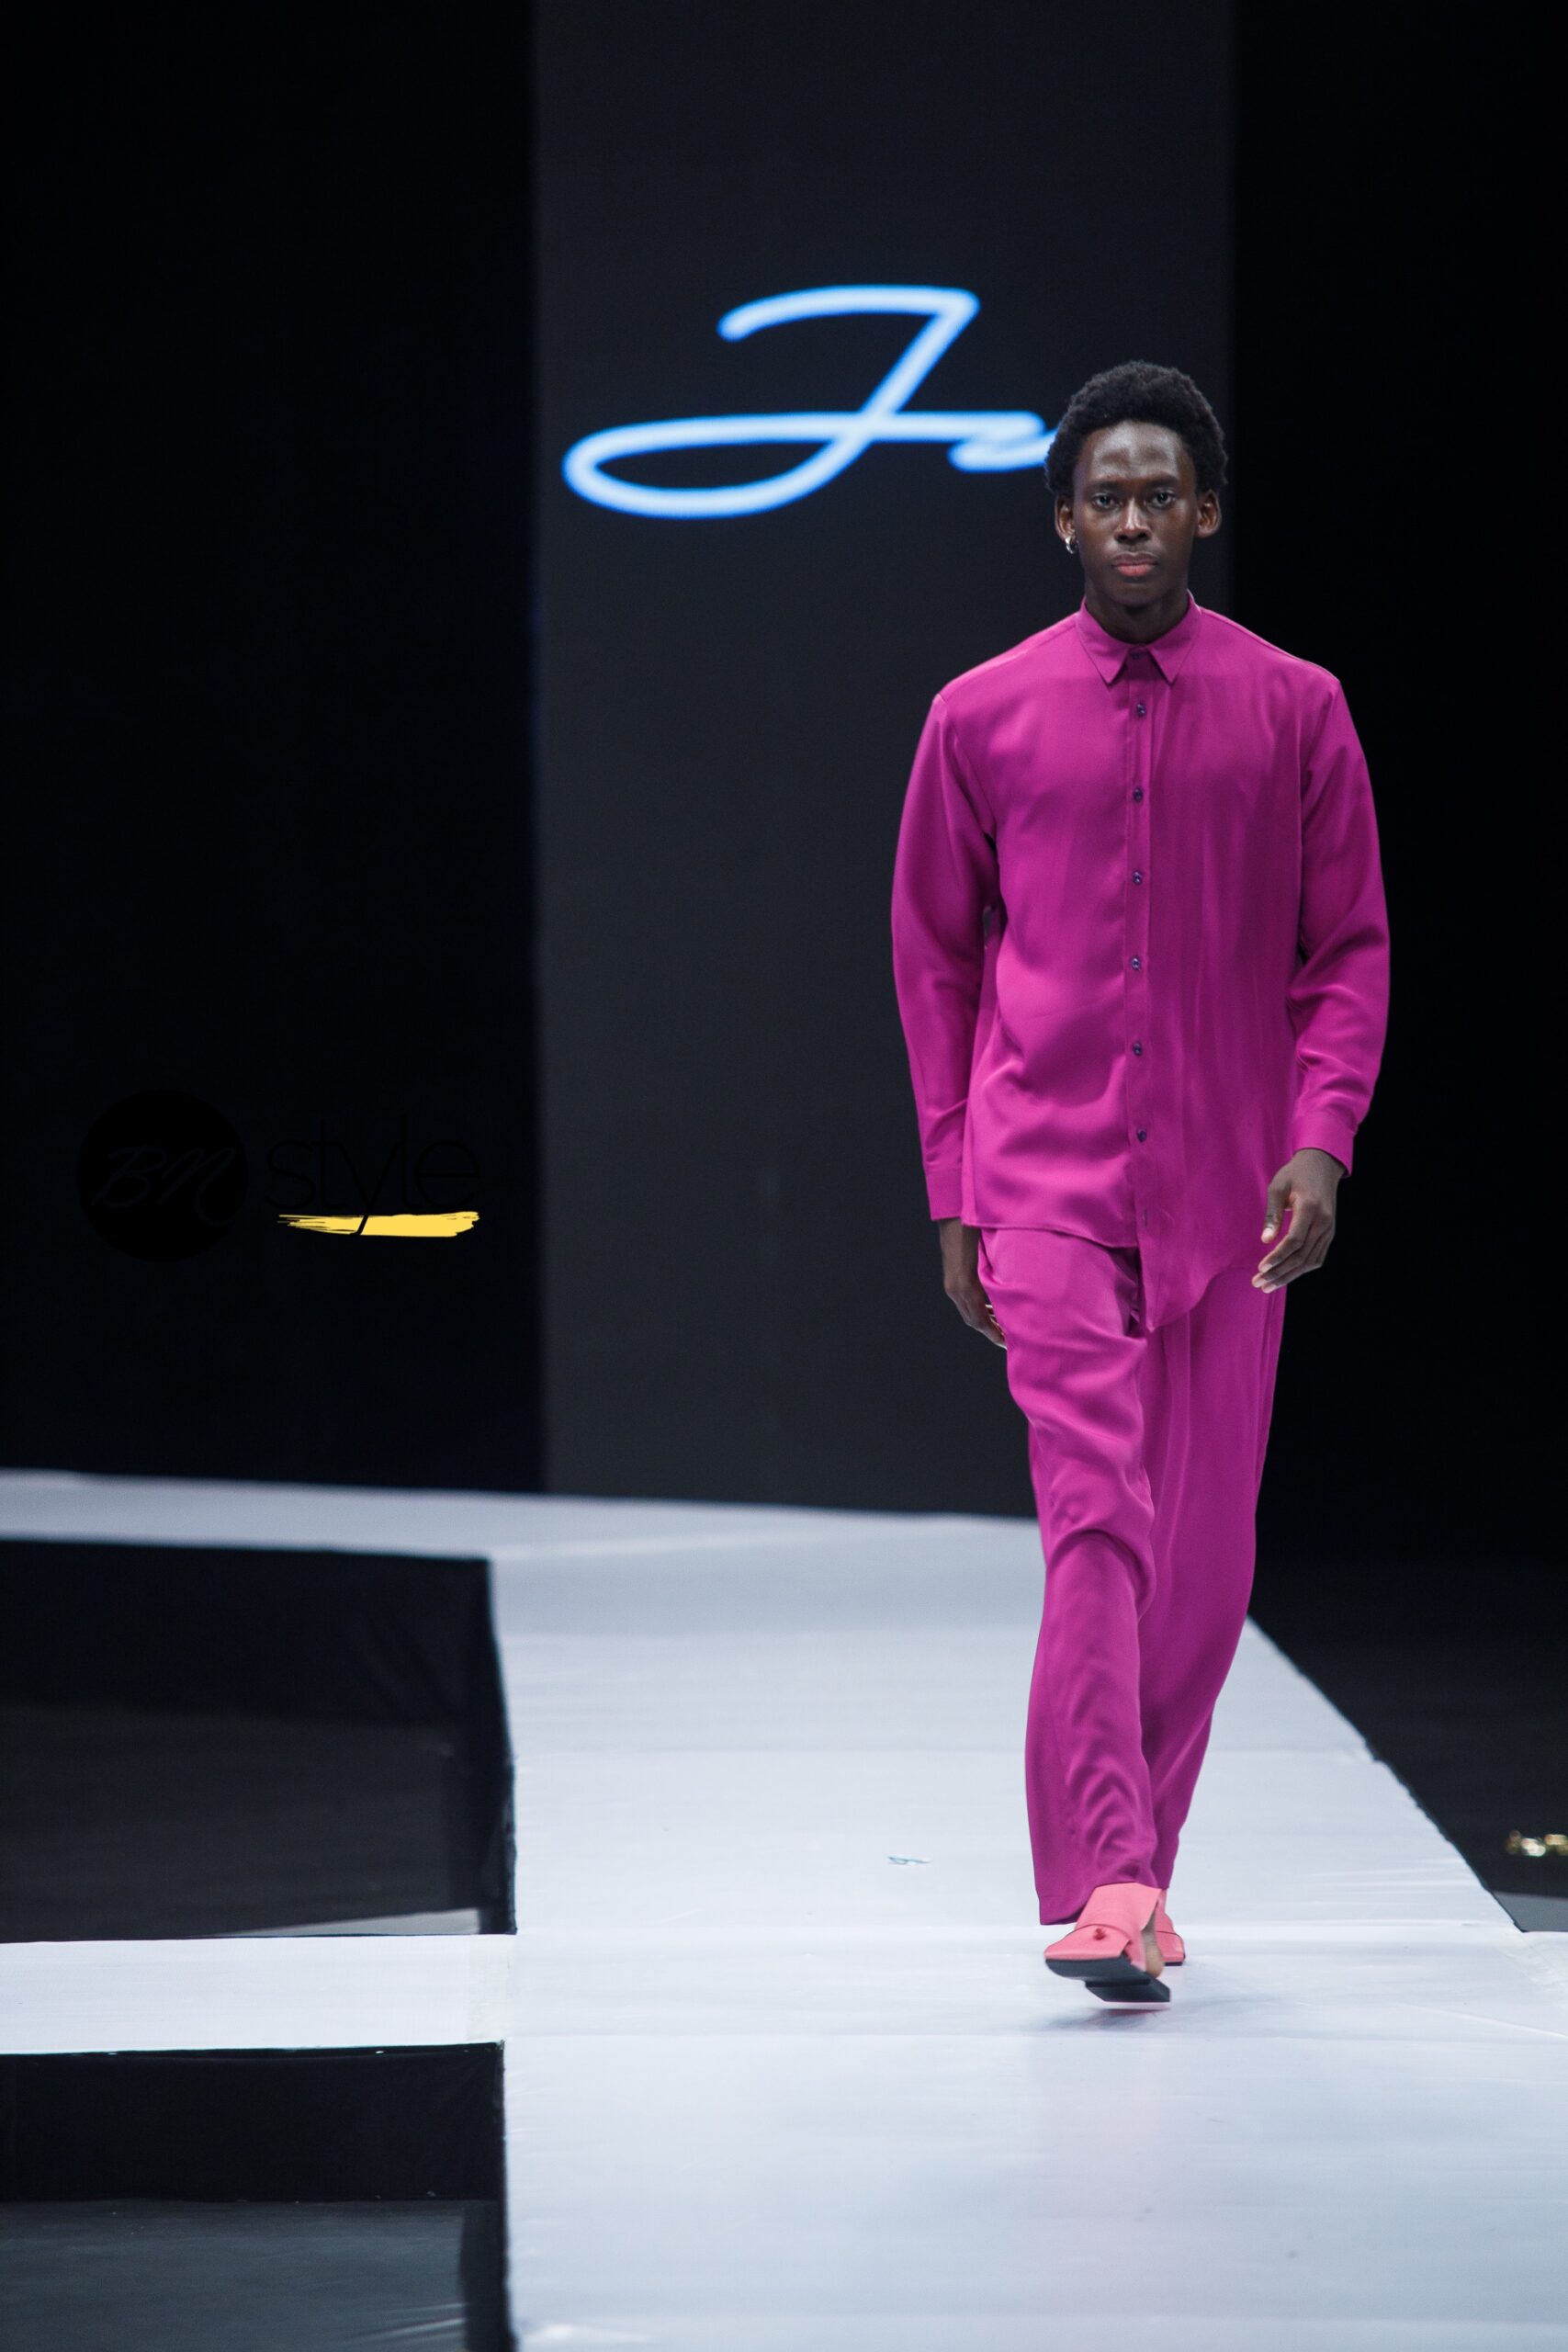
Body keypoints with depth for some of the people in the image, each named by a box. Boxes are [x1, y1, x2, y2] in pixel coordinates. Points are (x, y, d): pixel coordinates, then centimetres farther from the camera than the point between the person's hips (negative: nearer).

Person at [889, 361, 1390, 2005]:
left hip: (1226, 1195, 2)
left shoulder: (1296, 712, 4)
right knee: (1097, 1518, -15)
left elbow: (1350, 949, 6)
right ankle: (1106, 1890, -21)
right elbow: (934, 958, 10)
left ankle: (1134, 1859, 20)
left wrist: (1322, 1141, -8)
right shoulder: (981, 718, 4)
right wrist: (951, 1192, 6)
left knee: (1206, 1552, 5)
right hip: (1046, 1177, -2)